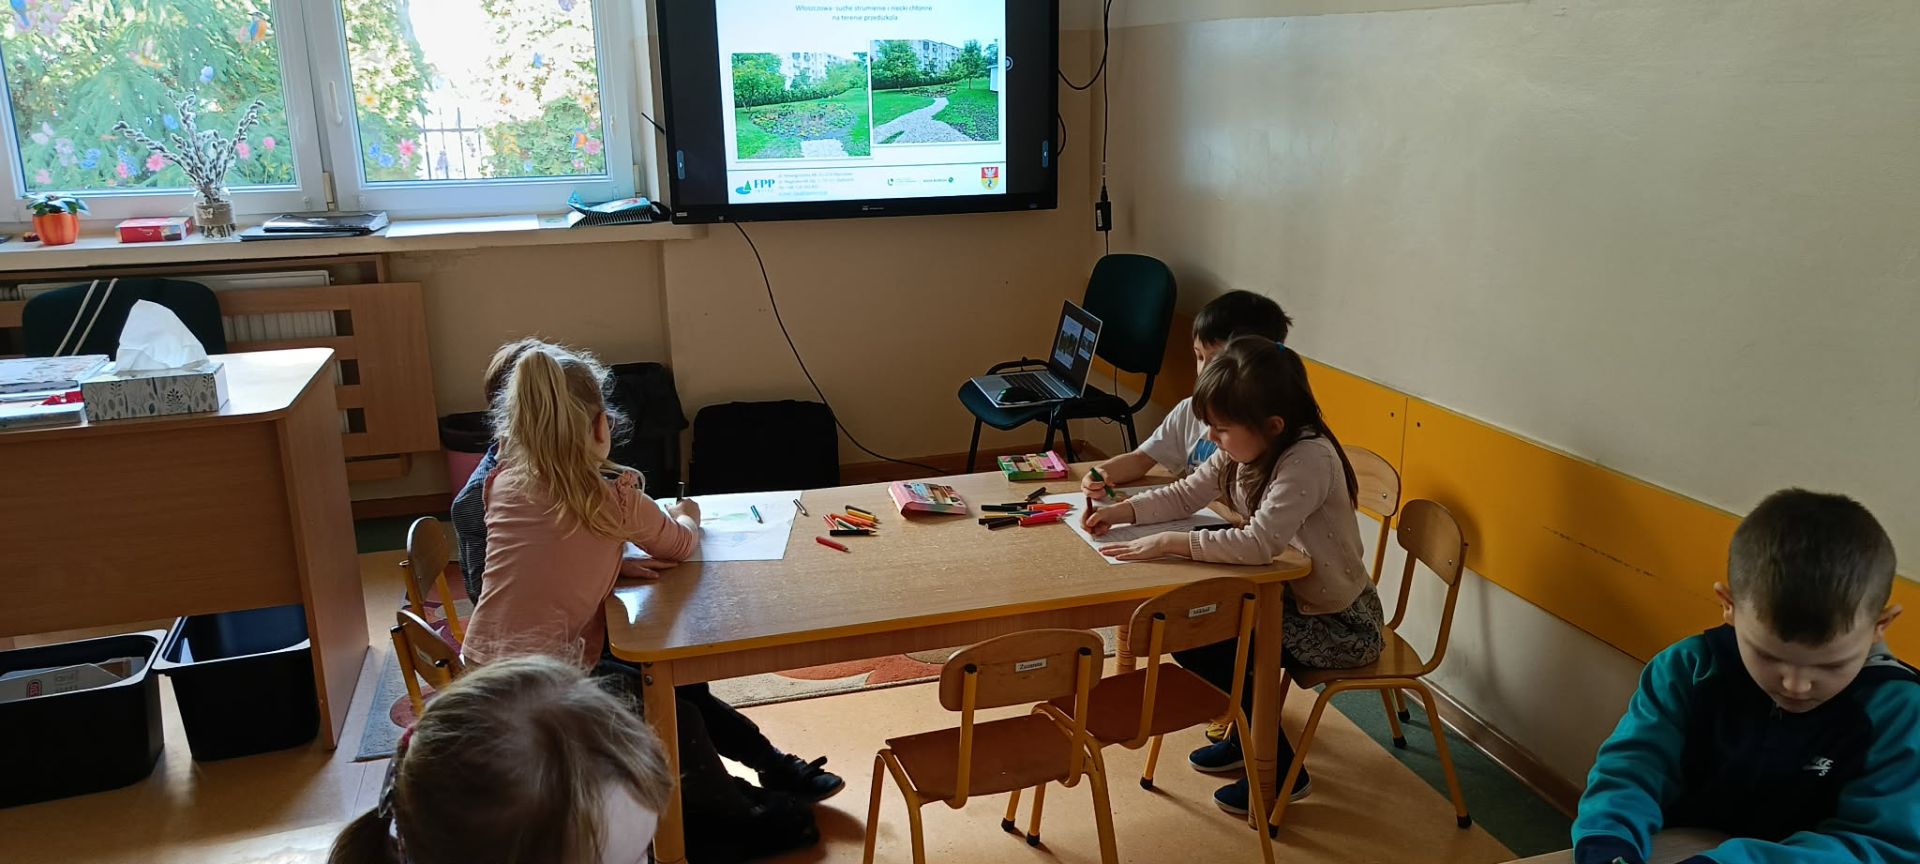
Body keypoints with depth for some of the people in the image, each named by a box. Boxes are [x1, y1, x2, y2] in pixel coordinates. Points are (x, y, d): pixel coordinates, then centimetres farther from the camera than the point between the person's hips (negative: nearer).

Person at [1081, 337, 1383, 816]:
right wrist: (1122, 510, -13)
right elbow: (1186, 493, 3)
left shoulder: (1309, 458, -29)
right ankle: (1249, 733, 25)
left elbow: (1260, 542, -38)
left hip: (1338, 623, -8)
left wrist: (1170, 543, -34)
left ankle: (1282, 769, 6)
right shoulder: (1244, 449, -4)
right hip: (1287, 594, 8)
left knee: (1201, 646, -14)